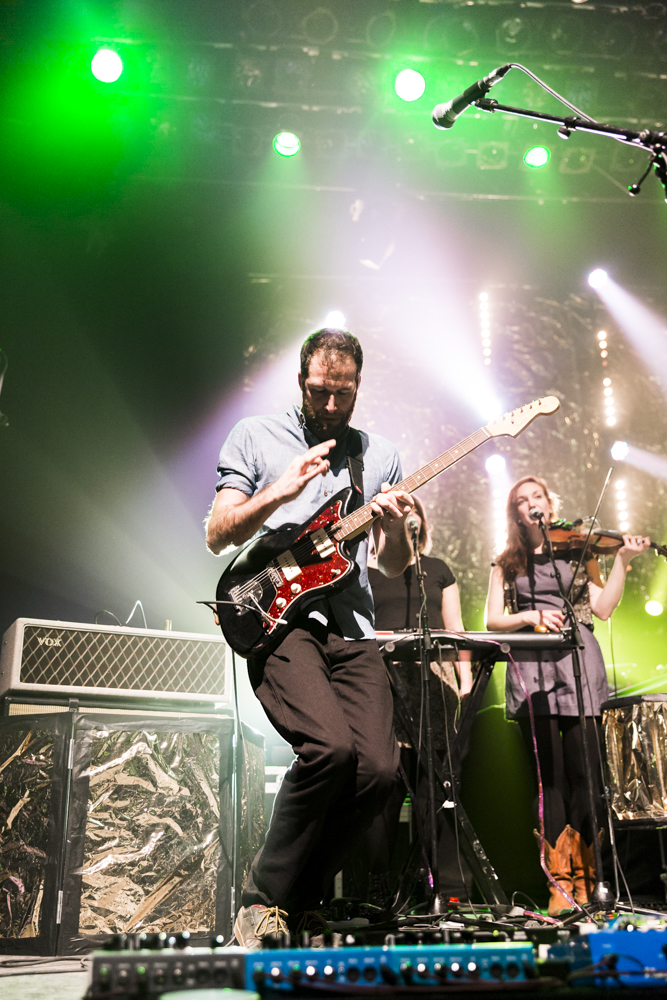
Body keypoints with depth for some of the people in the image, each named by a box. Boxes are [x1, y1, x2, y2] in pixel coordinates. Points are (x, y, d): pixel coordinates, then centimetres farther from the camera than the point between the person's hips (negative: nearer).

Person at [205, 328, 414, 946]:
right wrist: (283, 490, -12)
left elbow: (394, 568, 19)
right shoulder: (255, 437, 11)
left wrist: (394, 527, -5)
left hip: (352, 628, 4)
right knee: (331, 746, -27)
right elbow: (216, 536, 3)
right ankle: (265, 897, -5)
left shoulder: (380, 455, 18)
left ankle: (298, 901, 8)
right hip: (277, 617, -4)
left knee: (378, 768, -14)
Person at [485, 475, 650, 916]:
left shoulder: (578, 550, 17)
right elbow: (493, 620, 9)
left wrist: (623, 560, -2)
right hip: (530, 667, 0)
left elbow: (603, 608, 6)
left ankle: (586, 879, 2)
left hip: (578, 662, 0)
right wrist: (530, 617, -8)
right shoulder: (508, 563, 18)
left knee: (583, 771, -8)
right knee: (550, 774, -5)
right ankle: (560, 883, 1)